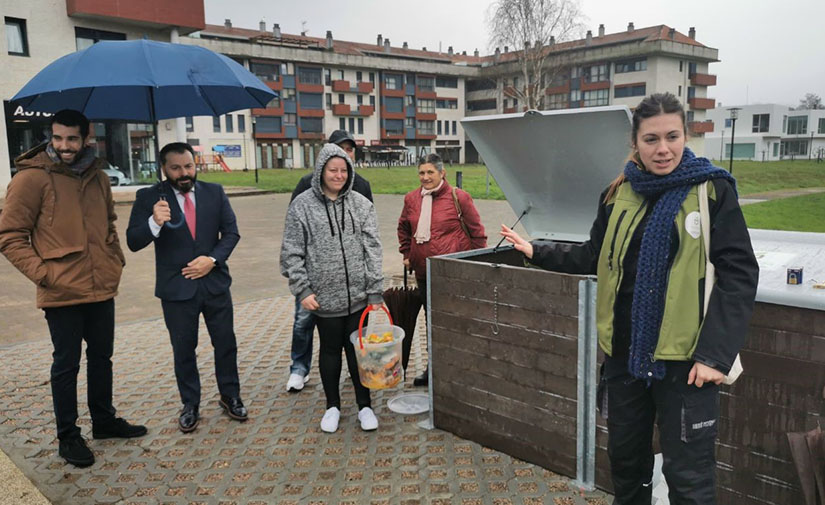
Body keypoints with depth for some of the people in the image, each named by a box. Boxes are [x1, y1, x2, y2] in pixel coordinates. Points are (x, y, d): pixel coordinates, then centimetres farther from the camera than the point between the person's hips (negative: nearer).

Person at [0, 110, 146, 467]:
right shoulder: (32, 178, -10)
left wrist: (115, 261, 9)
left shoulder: (98, 176, 8)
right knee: (67, 365, 6)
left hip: (102, 289, 6)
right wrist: (43, 273, -16)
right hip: (61, 293, -6)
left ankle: (104, 420, 35)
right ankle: (68, 437, 22)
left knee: (102, 358, 17)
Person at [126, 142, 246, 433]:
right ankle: (190, 406, 27)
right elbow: (133, 242, -11)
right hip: (176, 288, -2)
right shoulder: (149, 198, -6)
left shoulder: (214, 192, 1)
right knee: (184, 350, 10)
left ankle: (230, 397, 29)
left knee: (226, 343, 11)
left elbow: (231, 232, 2)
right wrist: (154, 222, -31)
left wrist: (212, 259, -13)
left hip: (215, 282, 2)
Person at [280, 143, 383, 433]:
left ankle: (364, 405, 27)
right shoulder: (302, 205, -3)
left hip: (357, 295, 1)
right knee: (330, 350, 12)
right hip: (324, 296, -1)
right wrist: (302, 290, -8)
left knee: (357, 349, 10)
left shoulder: (360, 204, 2)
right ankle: (332, 406, 30)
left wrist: (375, 291, -4)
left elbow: (372, 249, 1)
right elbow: (292, 252, -2)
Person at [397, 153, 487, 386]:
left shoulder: (458, 197, -7)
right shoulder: (411, 199, 8)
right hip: (424, 272, 5)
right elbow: (404, 228, 25)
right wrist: (406, 253, 19)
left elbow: (477, 231, -1)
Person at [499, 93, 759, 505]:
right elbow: (595, 257, 17)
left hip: (684, 357, -4)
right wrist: (537, 252, 9)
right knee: (625, 458, 19)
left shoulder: (712, 190, -7)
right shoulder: (620, 194, 5)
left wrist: (715, 353, -16)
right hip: (625, 351, 5)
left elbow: (738, 274, -10)